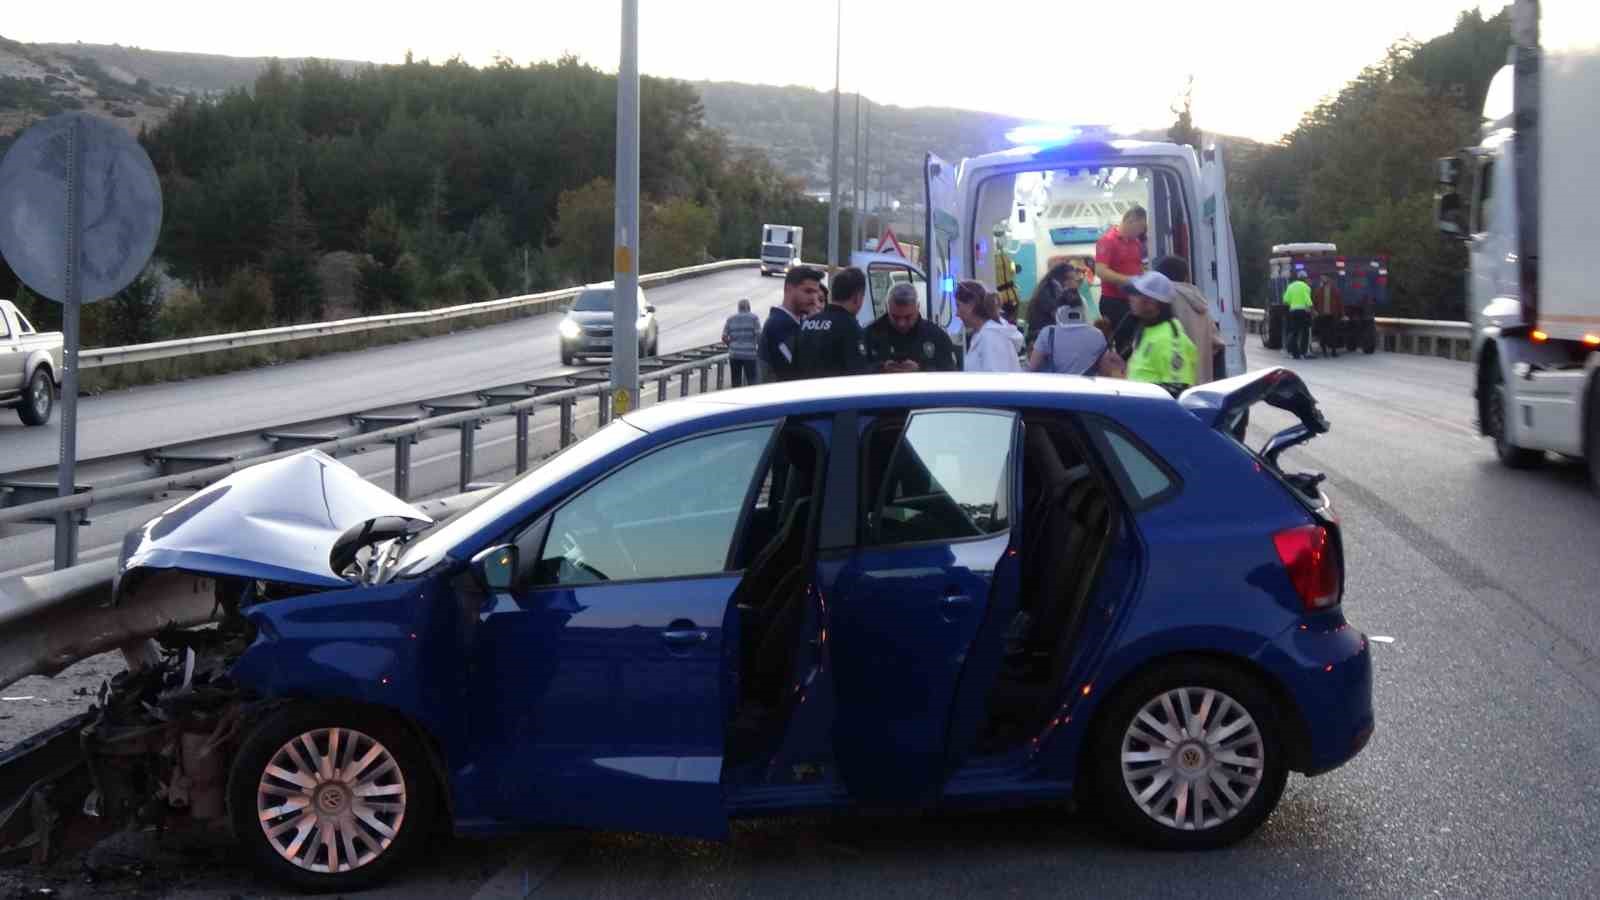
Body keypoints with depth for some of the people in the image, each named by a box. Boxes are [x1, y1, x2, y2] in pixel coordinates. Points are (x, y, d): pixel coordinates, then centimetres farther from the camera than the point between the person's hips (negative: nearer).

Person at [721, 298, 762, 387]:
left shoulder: (731, 319, 7)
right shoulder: (753, 318, -2)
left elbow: (724, 338, 4)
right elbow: (759, 336, -9)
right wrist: (760, 349, 5)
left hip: (734, 355, 3)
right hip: (750, 354, -3)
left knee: (736, 382, 8)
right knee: (751, 380, 1)